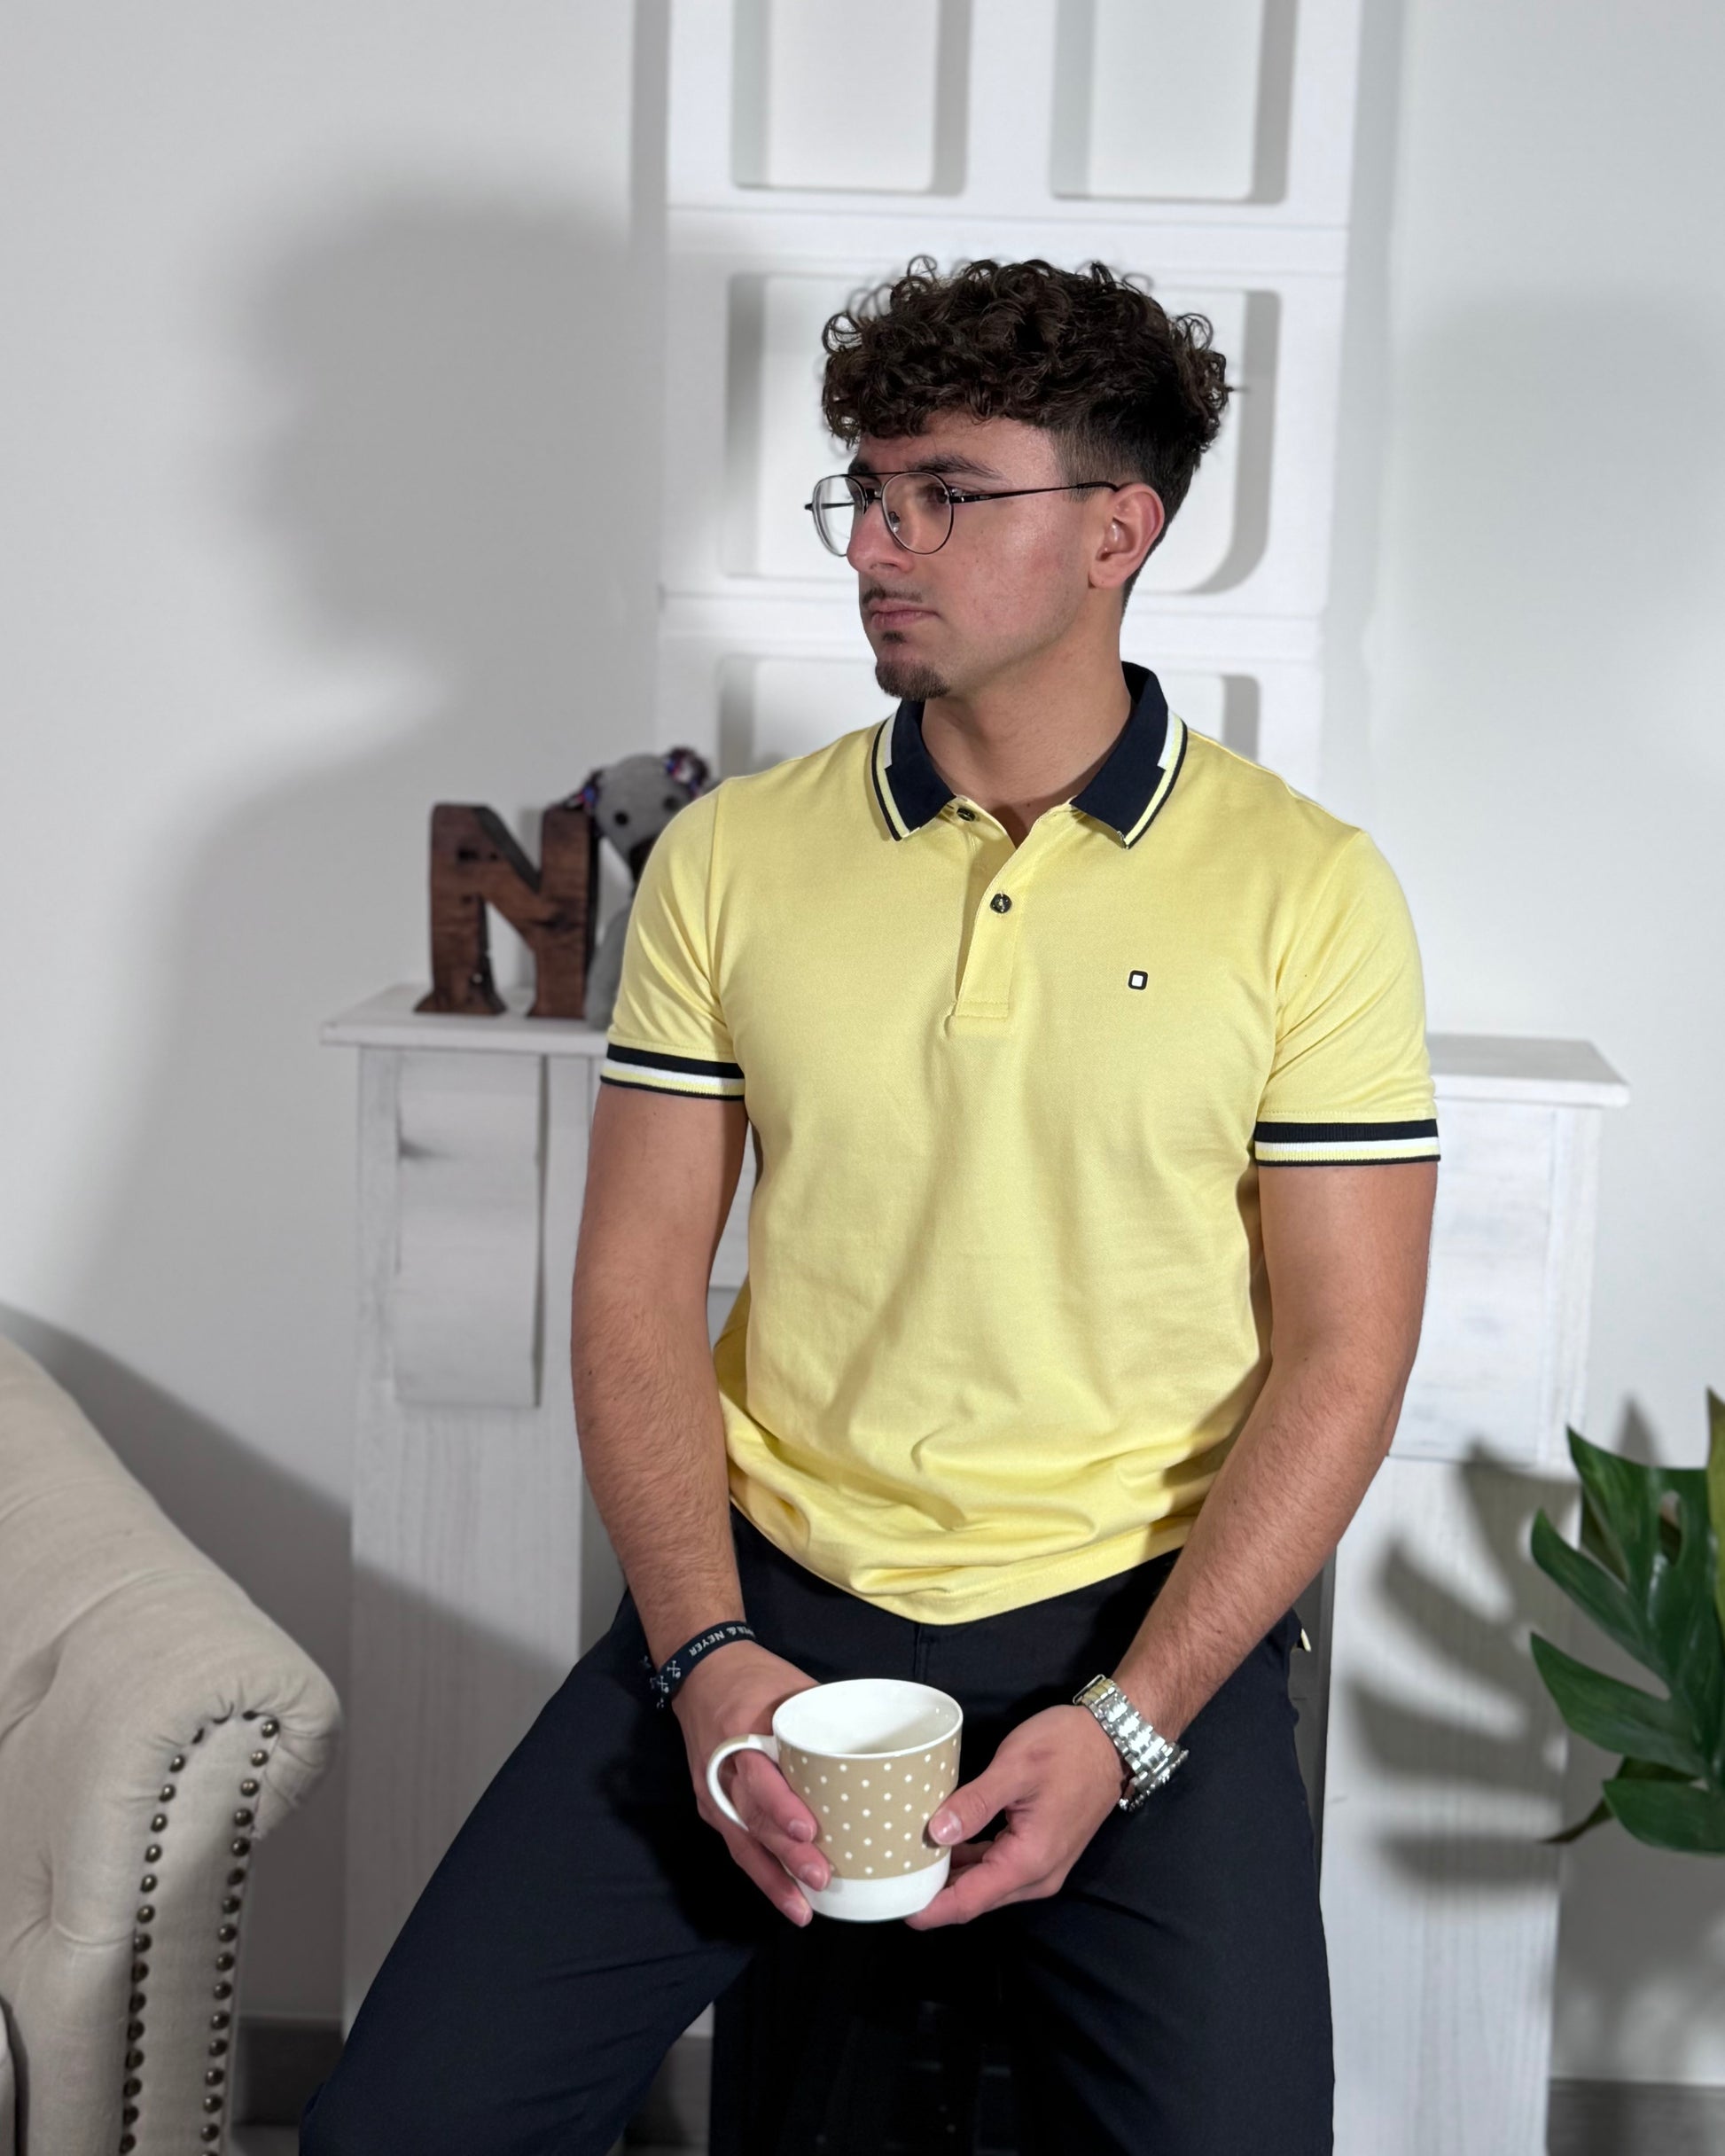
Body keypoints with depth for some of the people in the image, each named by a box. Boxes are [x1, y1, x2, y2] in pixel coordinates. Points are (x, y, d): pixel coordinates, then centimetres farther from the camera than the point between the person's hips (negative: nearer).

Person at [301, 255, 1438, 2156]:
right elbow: (638, 1284, 3)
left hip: (1134, 1620, -1)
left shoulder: (1304, 887, -4)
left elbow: (1342, 1355, -4)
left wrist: (1127, 1725, -14)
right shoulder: (729, 856, 3)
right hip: (765, 1592, 2)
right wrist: (706, 1657, -10)